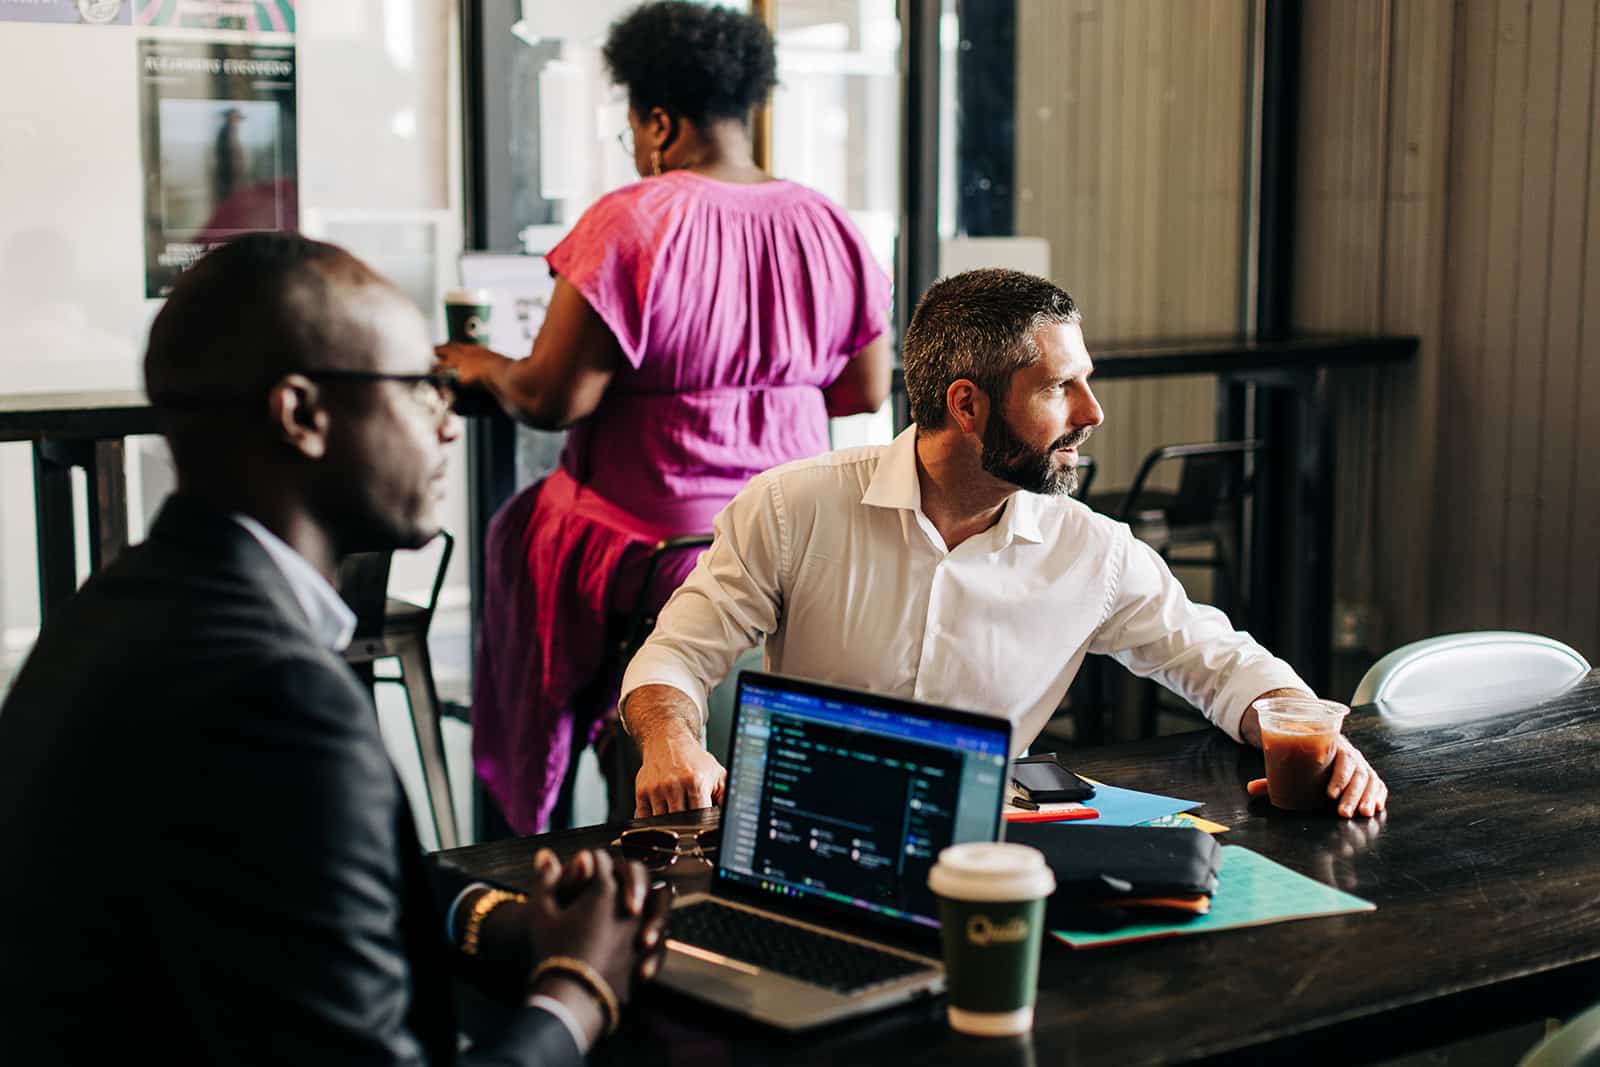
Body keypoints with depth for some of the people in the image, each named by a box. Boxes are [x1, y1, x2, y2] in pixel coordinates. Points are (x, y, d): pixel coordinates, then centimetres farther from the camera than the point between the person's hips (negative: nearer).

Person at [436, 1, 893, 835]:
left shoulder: (630, 224, -17)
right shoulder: (829, 227, 0)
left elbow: (550, 398, -17)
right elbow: (867, 390, 9)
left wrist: (484, 367, 4)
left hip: (652, 551, -5)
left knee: (525, 528, 26)